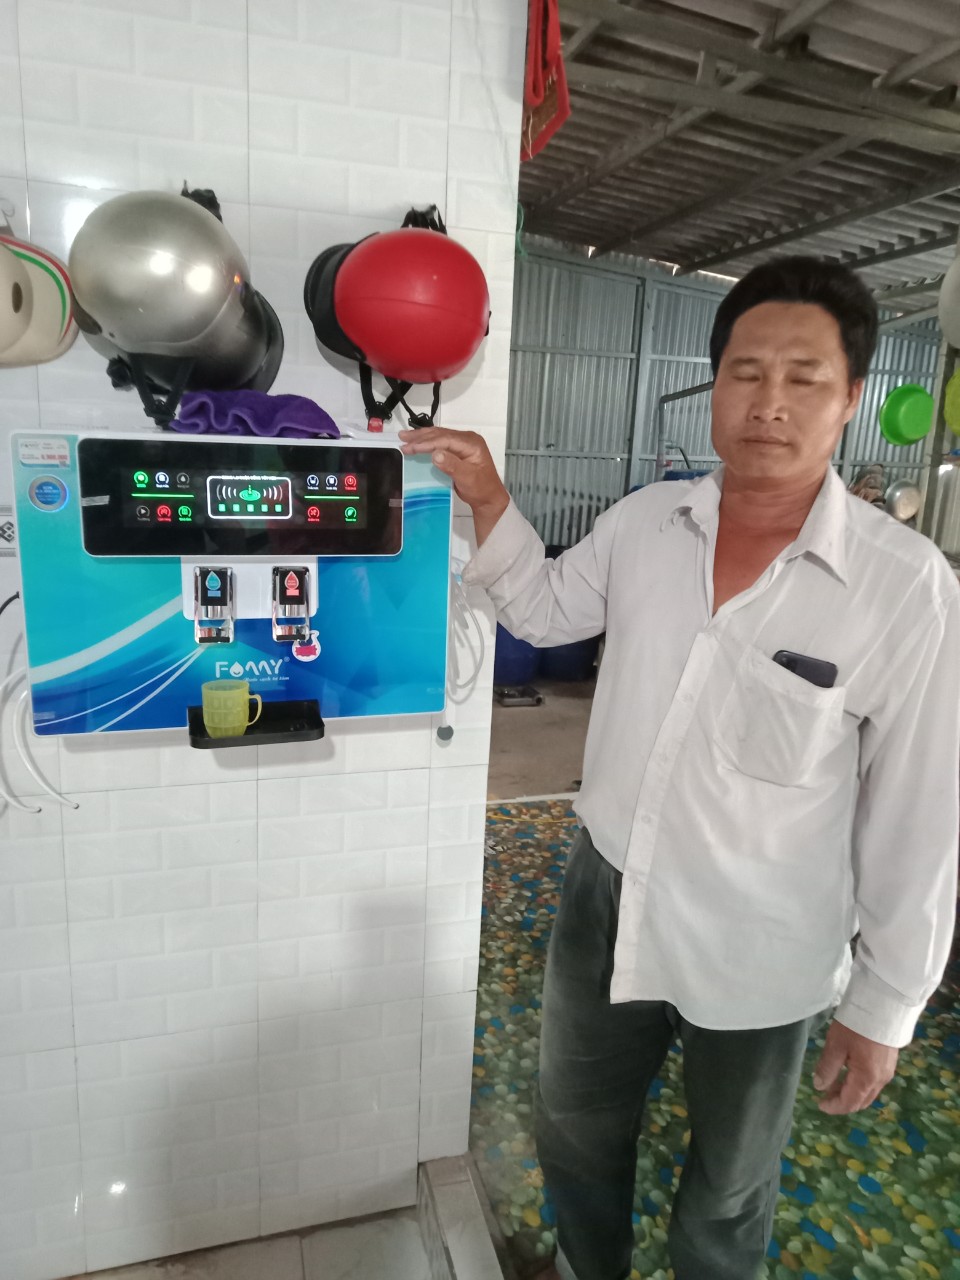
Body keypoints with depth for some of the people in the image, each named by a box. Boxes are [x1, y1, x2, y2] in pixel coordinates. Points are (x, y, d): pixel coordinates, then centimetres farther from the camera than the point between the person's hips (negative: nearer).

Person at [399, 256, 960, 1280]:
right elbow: (546, 611, 10)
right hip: (605, 901, 5)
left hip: (760, 961, -4)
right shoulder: (643, 522, -7)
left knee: (728, 1191, 26)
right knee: (575, 1134, 29)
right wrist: (490, 504, -6)